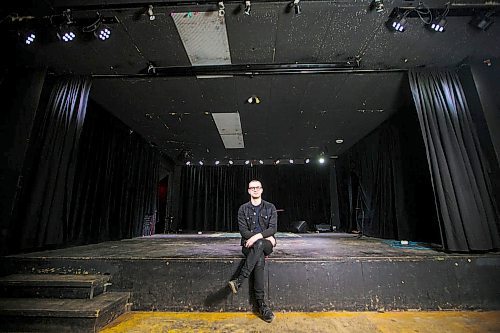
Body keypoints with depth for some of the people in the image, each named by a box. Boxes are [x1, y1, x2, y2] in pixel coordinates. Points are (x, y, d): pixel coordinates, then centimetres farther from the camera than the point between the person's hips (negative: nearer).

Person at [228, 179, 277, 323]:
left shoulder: (270, 207, 7)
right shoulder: (243, 209, 7)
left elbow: (273, 228, -4)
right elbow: (243, 230, -1)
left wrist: (257, 236, -21)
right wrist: (266, 236, -9)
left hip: (266, 244, 0)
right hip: (249, 245, 1)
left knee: (259, 244, -36)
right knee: (260, 259, -31)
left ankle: (239, 281, -35)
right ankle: (261, 303, -25)